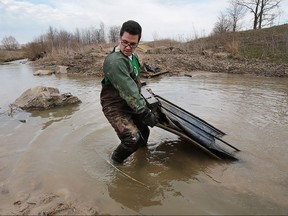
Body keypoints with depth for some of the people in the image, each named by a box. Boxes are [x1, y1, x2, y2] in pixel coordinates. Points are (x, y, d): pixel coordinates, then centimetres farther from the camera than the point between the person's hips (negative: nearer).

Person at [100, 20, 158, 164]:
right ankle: (116, 161, 11)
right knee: (132, 139, -20)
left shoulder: (133, 55, 3)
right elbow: (129, 91, -30)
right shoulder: (114, 61, -28)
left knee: (144, 131, 19)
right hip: (115, 107, -9)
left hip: (131, 105, 9)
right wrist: (145, 113, -26)